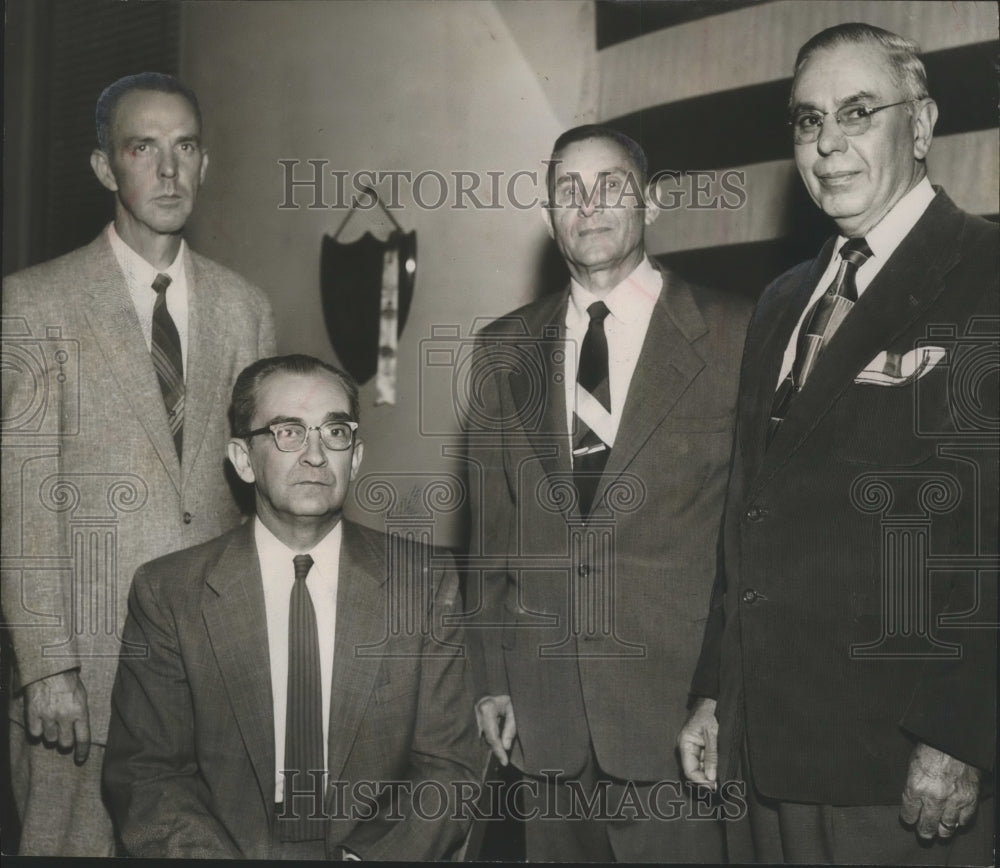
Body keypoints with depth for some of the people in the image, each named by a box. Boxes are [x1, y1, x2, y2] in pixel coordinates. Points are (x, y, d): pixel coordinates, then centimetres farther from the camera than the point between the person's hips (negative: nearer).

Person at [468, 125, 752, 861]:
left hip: (681, 710, -3)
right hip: (545, 711, 4)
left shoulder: (735, 336, -4)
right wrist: (495, 677, 8)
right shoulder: (505, 350, 9)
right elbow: (494, 525, 11)